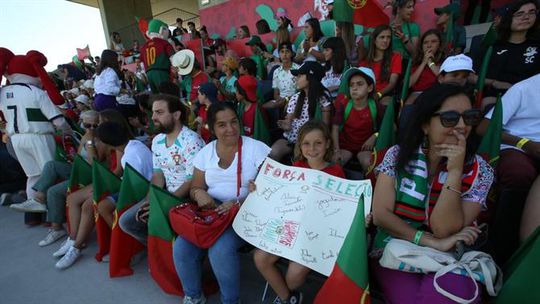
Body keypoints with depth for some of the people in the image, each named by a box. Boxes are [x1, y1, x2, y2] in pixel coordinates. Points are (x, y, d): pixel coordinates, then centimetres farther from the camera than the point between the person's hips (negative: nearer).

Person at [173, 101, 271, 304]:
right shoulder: (206, 152, 7)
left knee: (220, 251, -28)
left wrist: (240, 202, -23)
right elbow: (195, 188, 11)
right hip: (210, 211, 5)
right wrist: (199, 193, -14)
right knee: (181, 248, -15)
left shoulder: (257, 149, -6)